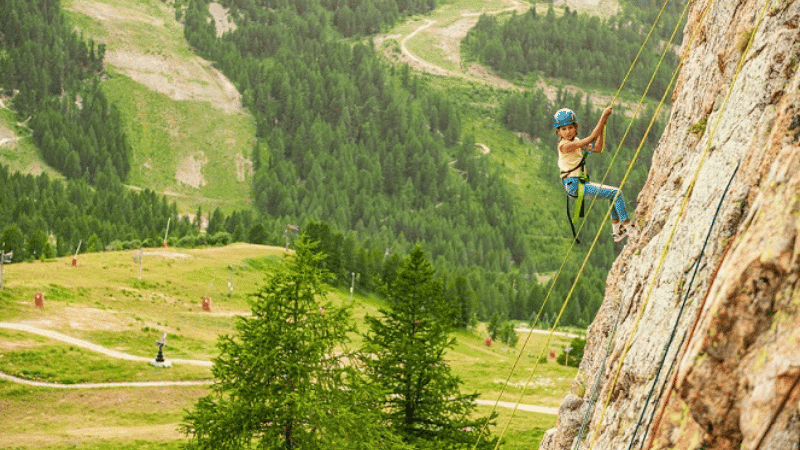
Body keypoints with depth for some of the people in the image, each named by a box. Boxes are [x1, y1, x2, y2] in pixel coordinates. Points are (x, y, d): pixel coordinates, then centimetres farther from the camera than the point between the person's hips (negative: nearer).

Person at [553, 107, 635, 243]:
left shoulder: (575, 142, 11)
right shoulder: (564, 146, -20)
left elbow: (597, 149, 9)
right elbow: (591, 138, -26)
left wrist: (602, 128, -2)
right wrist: (603, 116, -24)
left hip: (579, 183, 10)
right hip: (574, 185, -10)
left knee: (614, 194, 20)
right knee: (616, 193, -11)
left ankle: (616, 230, 21)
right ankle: (628, 226, -4)